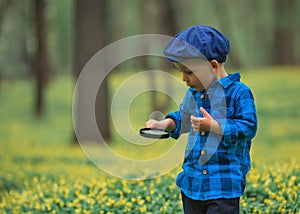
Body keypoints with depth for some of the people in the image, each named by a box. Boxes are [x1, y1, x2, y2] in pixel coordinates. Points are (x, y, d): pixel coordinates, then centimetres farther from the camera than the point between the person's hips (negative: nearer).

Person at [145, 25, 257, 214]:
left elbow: (248, 127, -15)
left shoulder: (239, 93, -10)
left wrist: (213, 125, -23)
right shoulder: (193, 94, 11)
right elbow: (183, 119, 28)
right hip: (192, 182, 7)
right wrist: (165, 124, 9)